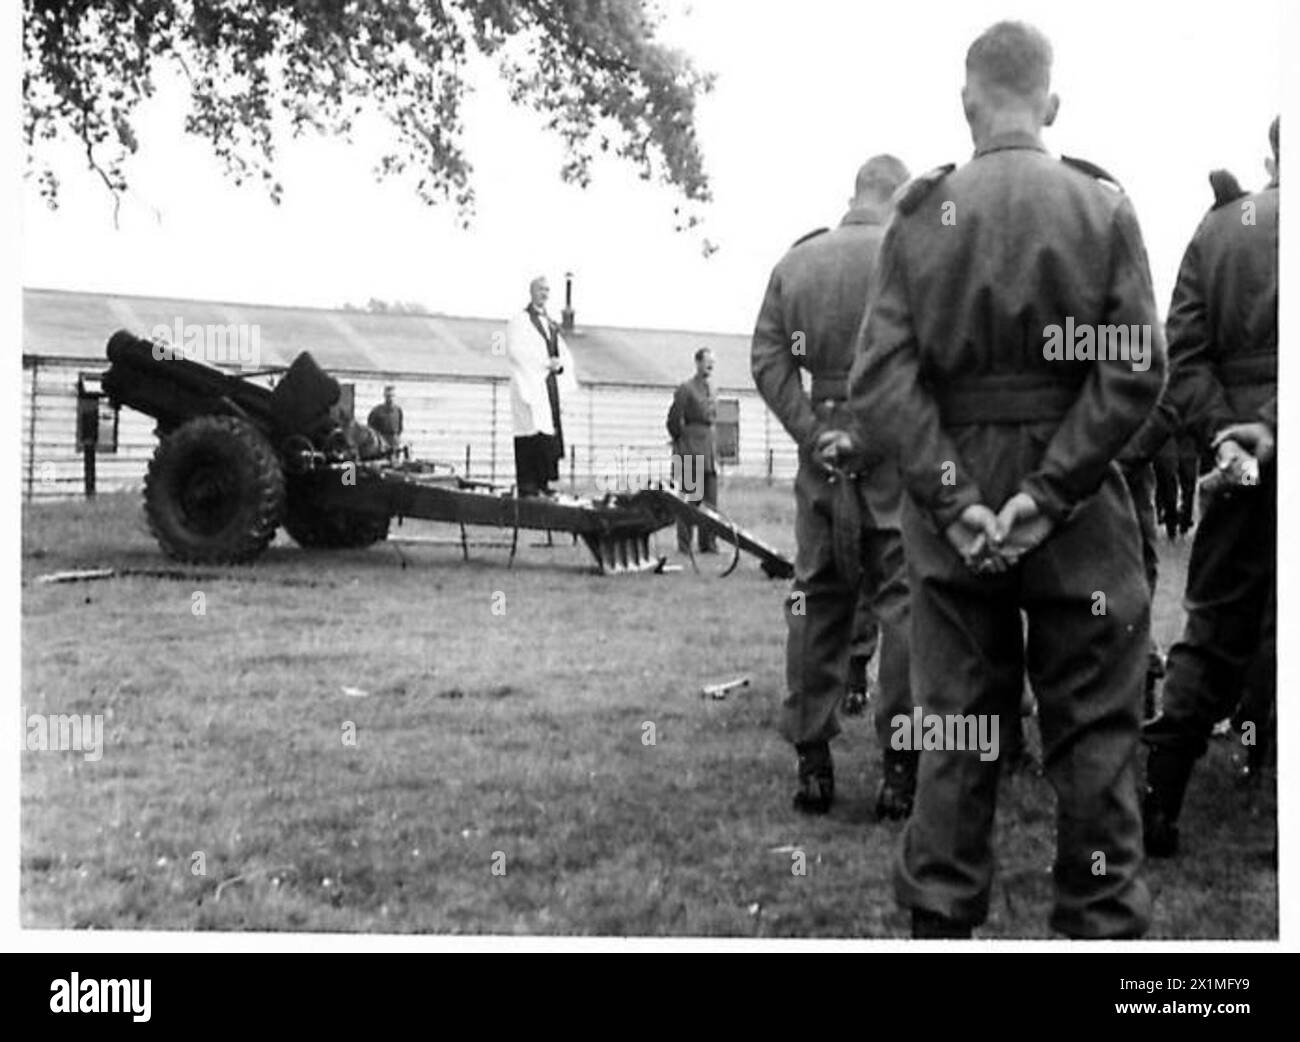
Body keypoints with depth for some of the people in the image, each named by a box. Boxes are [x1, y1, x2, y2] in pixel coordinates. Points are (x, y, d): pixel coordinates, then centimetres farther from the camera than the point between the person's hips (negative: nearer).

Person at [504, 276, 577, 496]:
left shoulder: (551, 325, 23)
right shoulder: (519, 321, 1)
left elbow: (565, 354, 19)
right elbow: (515, 352, -12)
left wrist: (559, 364, -5)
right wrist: (545, 362, -15)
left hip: (551, 386, 7)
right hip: (529, 386, -7)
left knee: (551, 435, 1)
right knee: (533, 434, -13)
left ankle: (543, 483, 5)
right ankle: (527, 486, -13)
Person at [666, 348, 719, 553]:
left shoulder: (711, 392, 16)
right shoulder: (685, 389, -6)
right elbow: (673, 420, -7)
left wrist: (715, 454, 16)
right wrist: (681, 442, 1)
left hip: (709, 452, 7)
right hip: (690, 455, -7)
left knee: (711, 501, 4)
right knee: (689, 501, -5)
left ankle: (709, 545, 8)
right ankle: (684, 546, -1)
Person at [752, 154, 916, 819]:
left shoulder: (794, 263, 9)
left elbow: (766, 358, 2)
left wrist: (812, 432, -2)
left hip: (823, 449, 4)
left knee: (817, 599, 11)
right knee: (904, 601, 1)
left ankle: (811, 763, 14)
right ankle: (900, 769, 1)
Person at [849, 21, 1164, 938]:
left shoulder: (922, 215, 0)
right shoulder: (1103, 206, -3)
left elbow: (882, 375, -8)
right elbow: (1135, 373, -12)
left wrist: (954, 500, -9)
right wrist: (1049, 494, -12)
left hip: (952, 503, 2)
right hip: (1077, 509, -1)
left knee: (955, 726, 11)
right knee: (1094, 733, 8)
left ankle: (940, 921, 17)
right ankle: (1104, 923, 12)